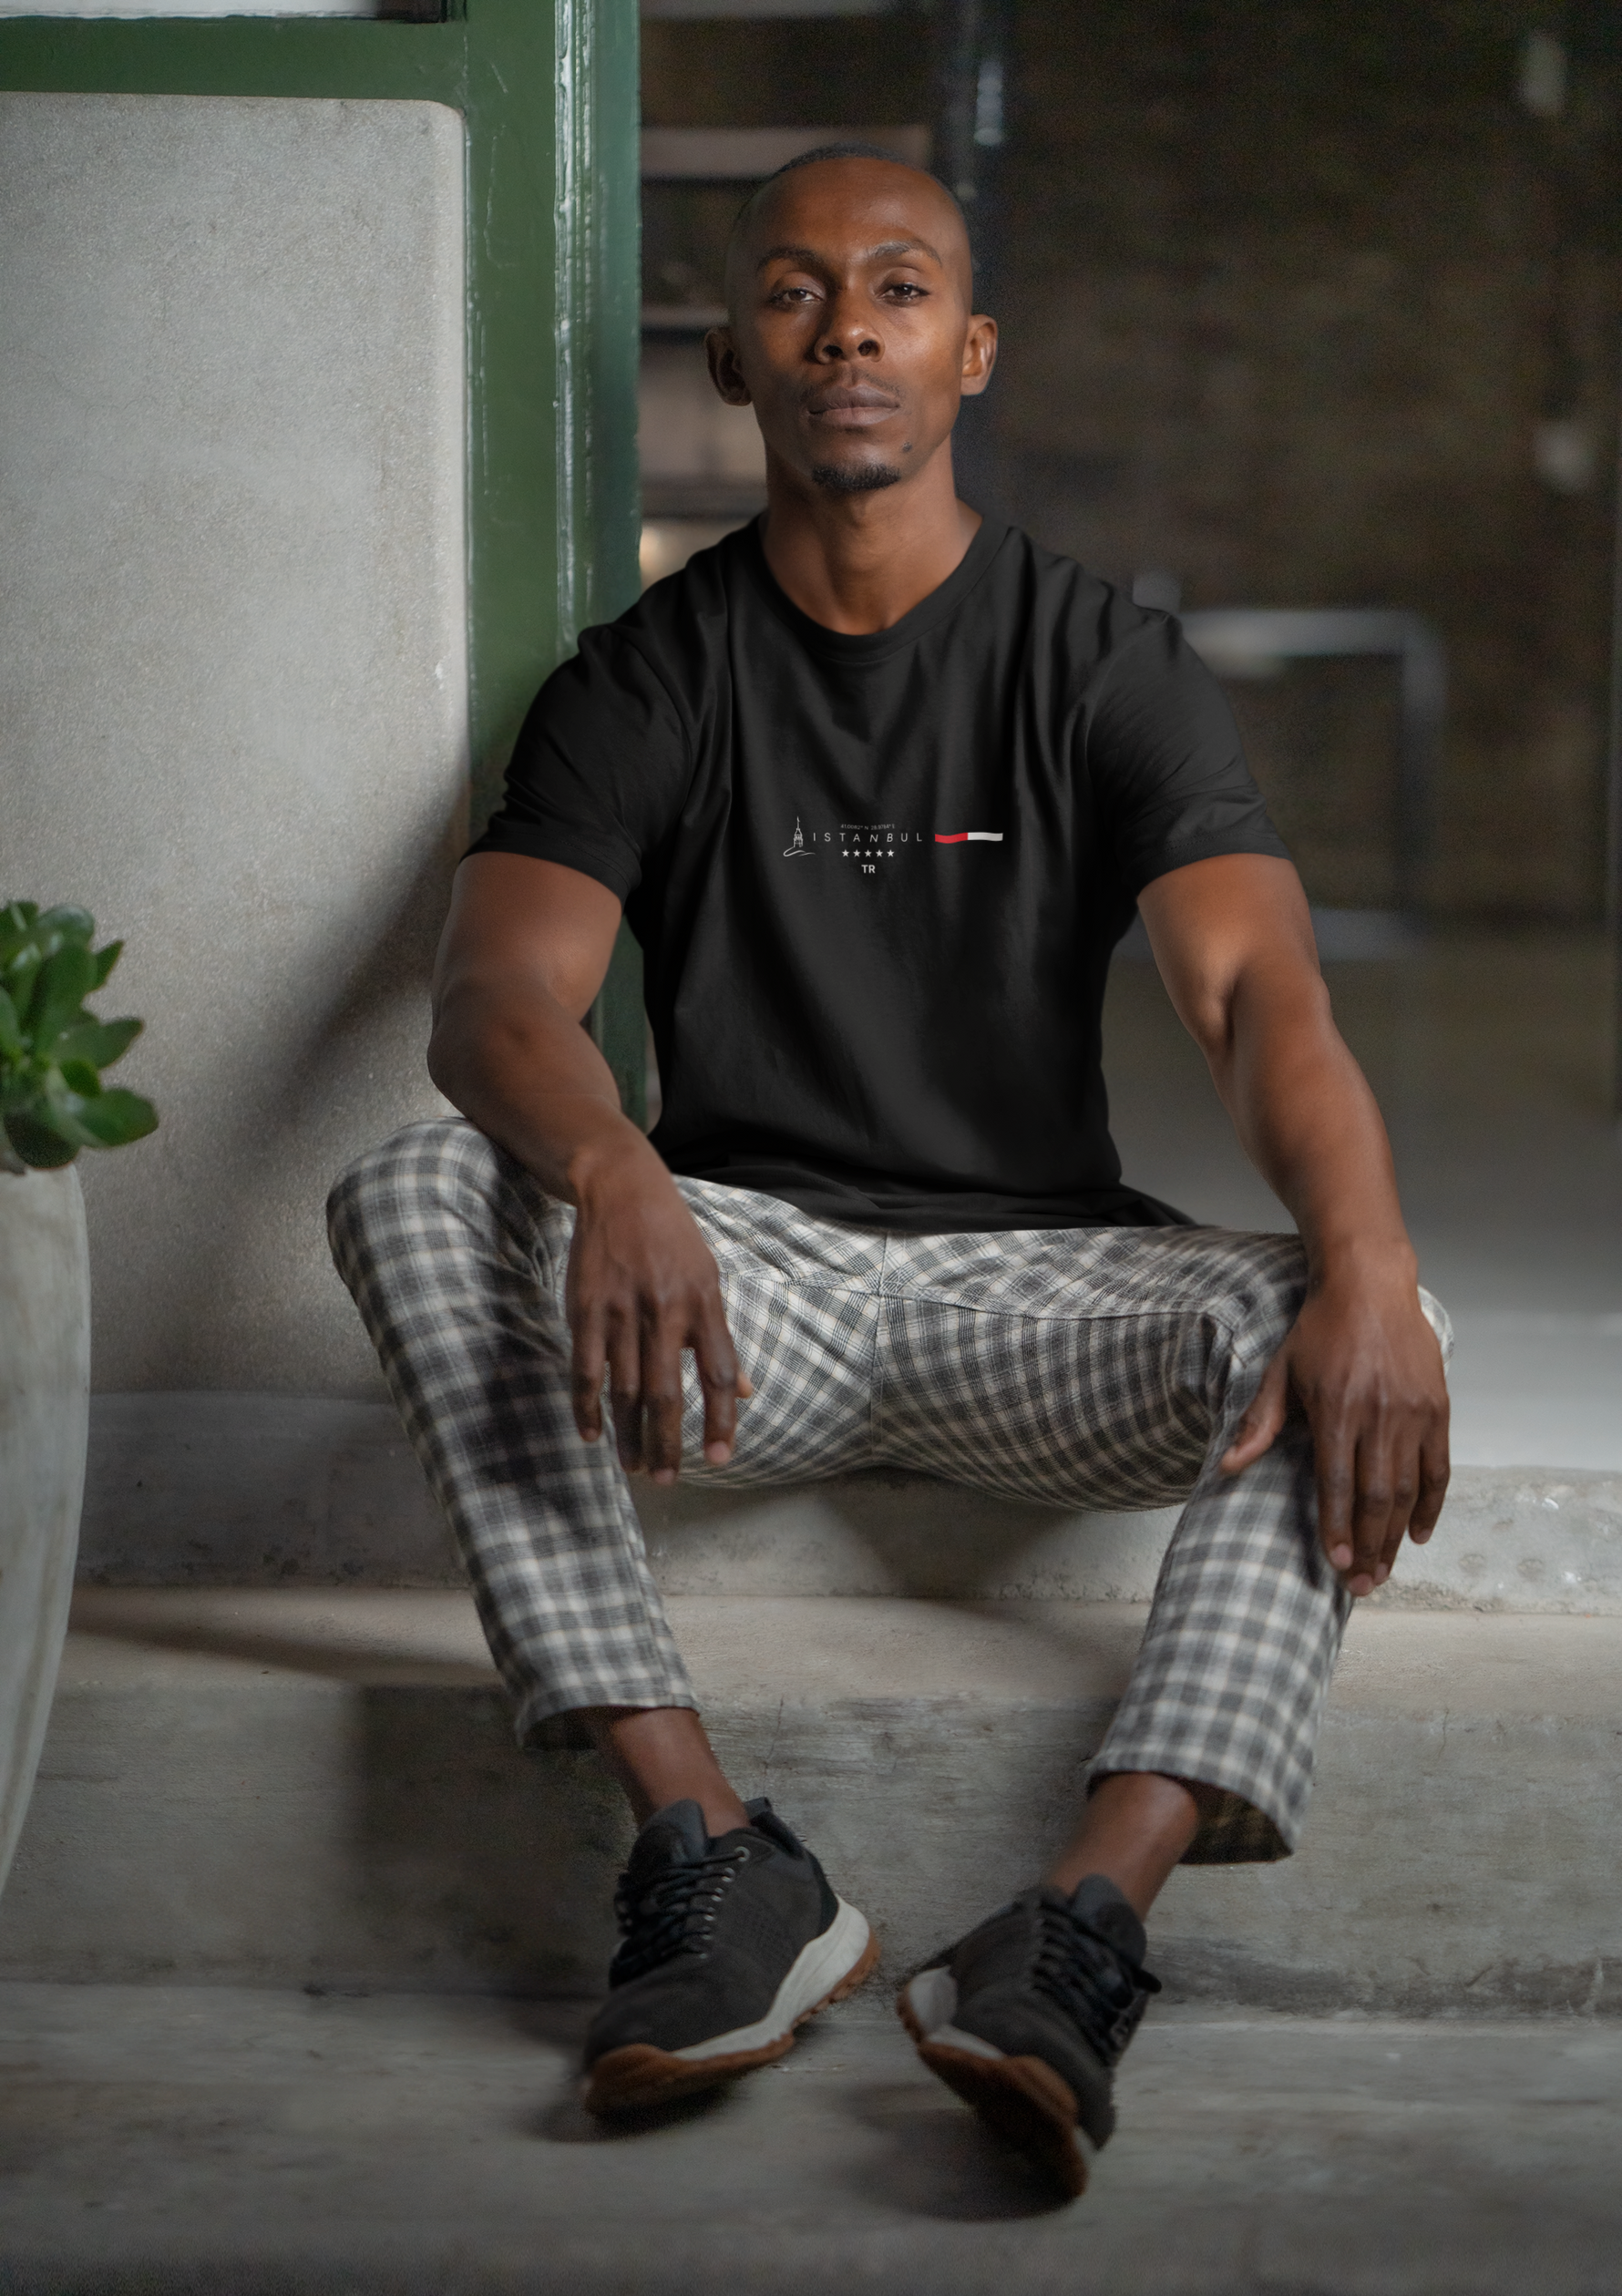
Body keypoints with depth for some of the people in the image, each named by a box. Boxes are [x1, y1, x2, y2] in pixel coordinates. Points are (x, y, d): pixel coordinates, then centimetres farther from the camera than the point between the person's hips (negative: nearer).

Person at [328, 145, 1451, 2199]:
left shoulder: (1107, 666, 1)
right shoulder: (648, 678, 3)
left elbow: (1260, 993, -14)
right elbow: (492, 994, -13)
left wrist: (1367, 1275, -36)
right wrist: (612, 1177, -39)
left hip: (1031, 1274, 0)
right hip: (735, 1275, 1)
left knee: (1330, 1326, -30)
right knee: (413, 1197, -28)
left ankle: (1085, 1923, -44)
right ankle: (715, 1863, -36)